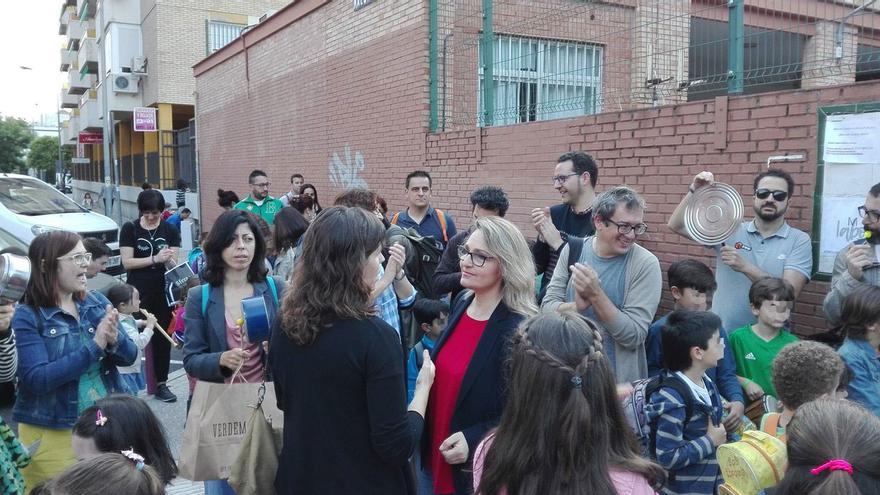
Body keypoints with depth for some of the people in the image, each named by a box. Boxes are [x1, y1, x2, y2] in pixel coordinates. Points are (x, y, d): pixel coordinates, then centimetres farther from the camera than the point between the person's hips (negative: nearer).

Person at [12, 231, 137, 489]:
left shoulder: (98, 302, 3)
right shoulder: (27, 317, -9)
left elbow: (129, 356, 1)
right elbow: (37, 379, -19)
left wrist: (114, 340, -20)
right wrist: (94, 346, -23)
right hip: (53, 436, -4)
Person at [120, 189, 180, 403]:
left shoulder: (170, 231, 6)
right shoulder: (130, 229, 1)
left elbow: (173, 264, 3)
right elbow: (127, 262, -6)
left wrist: (169, 260, -20)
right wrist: (155, 259, -16)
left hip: (163, 292, 2)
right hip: (138, 293, -2)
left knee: (162, 337, 7)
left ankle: (161, 384, 16)